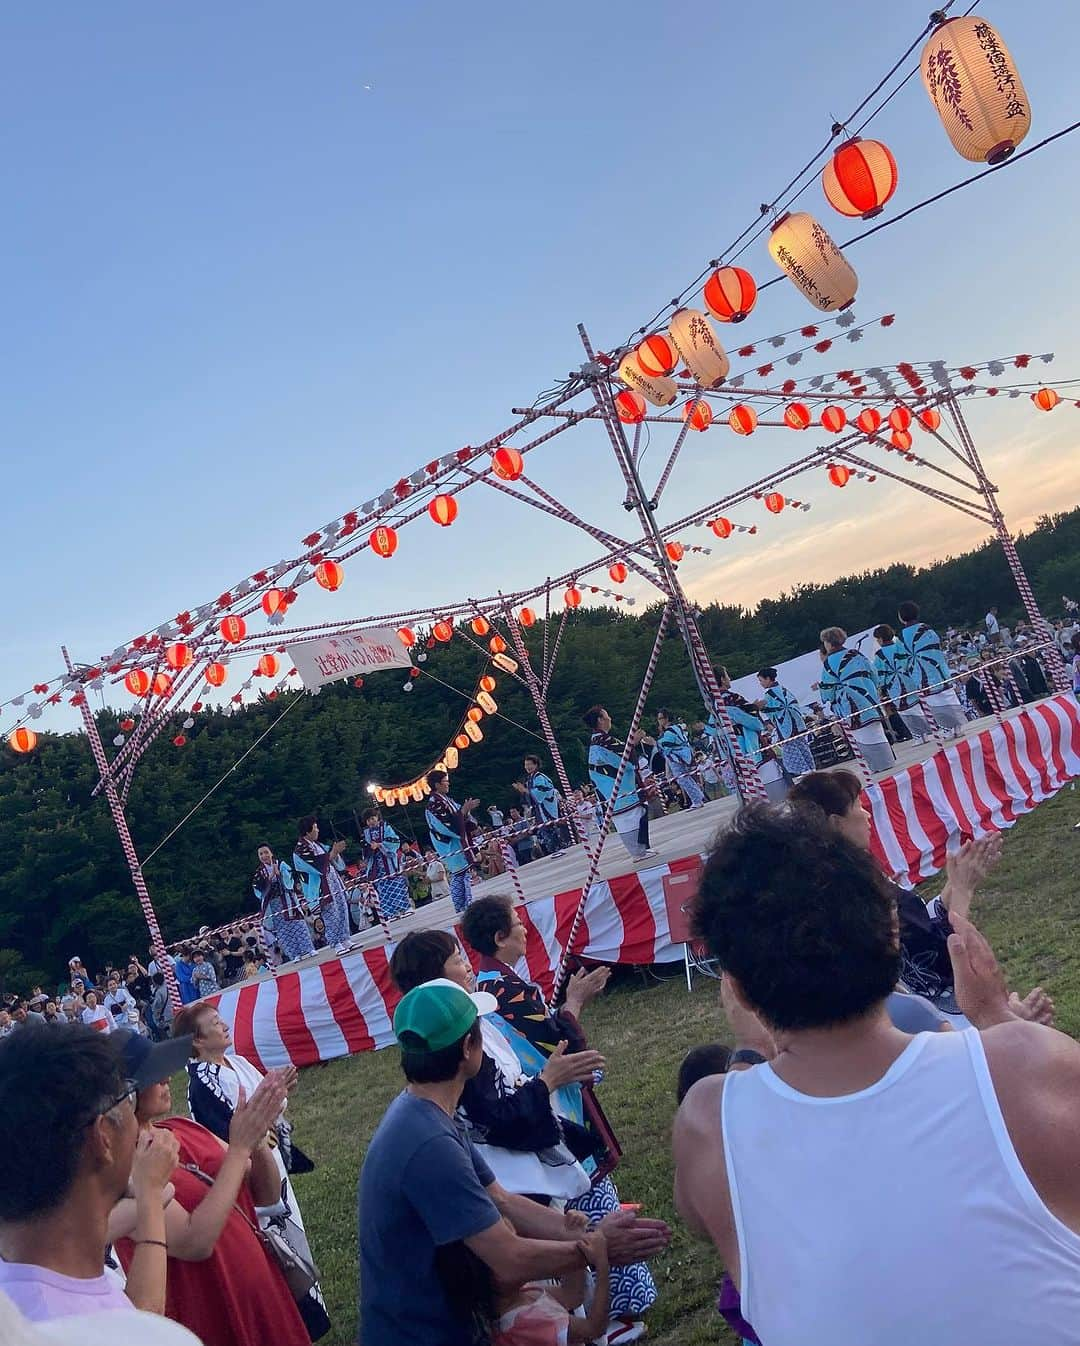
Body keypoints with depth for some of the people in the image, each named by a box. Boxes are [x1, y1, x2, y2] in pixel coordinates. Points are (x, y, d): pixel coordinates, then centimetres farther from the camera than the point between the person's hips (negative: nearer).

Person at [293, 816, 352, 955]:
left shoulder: (315, 844, 13)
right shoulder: (300, 849, -14)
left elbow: (330, 859, 19)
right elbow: (318, 864, -20)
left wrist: (336, 851, -1)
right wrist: (334, 851, -16)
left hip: (333, 882, 8)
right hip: (321, 888, -8)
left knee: (342, 911, 9)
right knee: (331, 916, -5)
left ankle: (344, 941, 17)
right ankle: (336, 945, 3)